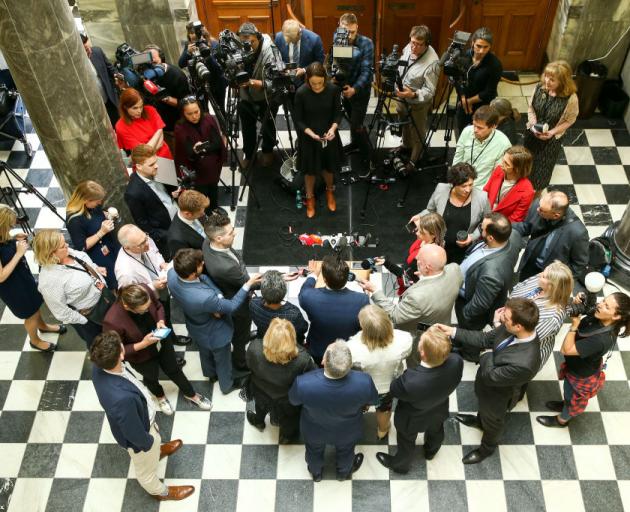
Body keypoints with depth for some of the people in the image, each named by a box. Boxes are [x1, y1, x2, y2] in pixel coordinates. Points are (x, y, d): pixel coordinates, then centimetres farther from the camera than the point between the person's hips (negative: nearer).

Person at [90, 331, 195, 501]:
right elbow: (135, 434, -31)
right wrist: (149, 442, -9)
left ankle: (157, 451, 73)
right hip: (139, 435, -6)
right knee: (147, 468, 28)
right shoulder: (122, 398, -50)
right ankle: (159, 491, 58)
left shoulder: (99, 367, -27)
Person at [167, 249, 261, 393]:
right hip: (215, 334, -6)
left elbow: (204, 278, -11)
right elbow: (231, 306, -29)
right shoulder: (204, 298, -47)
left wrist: (218, 294, -23)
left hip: (196, 328, 6)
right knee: (222, 360, 27)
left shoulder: (172, 274, -29)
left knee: (205, 352, 36)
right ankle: (227, 384, 55)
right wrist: (248, 284, -25)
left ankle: (211, 374, 65)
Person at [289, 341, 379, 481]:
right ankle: (343, 473, 66)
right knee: (345, 452, 36)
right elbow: (373, 401, -16)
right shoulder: (364, 382, -41)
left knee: (314, 451, 35)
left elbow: (293, 400, -17)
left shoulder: (303, 384, -43)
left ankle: (316, 473, 65)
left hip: (314, 431, 0)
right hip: (347, 432, 1)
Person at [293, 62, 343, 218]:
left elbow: (338, 112, -5)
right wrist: (311, 133, -28)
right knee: (310, 170, 15)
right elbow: (297, 119, -13)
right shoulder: (301, 93, -22)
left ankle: (330, 191, 51)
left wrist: (333, 128, -23)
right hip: (308, 137, -2)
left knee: (329, 167, 21)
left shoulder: (333, 89, -17)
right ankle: (310, 198, 40)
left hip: (328, 136, 2)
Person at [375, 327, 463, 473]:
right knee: (435, 431, 38)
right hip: (438, 412, 4)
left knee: (406, 443, 30)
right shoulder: (456, 362, -39)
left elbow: (394, 390, -25)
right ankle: (431, 451, 71)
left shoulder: (410, 381, -49)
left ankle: (400, 465, 62)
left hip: (413, 420, -4)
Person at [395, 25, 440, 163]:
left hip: (418, 103, -7)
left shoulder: (432, 63, -33)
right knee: (404, 124, 31)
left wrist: (413, 95, -44)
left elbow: (430, 91, -30)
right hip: (402, 97, 7)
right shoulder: (409, 47, -13)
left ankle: (414, 161, 36)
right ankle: (406, 146, 59)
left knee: (417, 133, 14)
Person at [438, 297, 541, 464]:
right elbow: (485, 339, -14)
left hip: (497, 396, -5)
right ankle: (479, 421, 71)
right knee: (483, 407, 37)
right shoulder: (513, 329, -28)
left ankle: (487, 448, 60)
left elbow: (490, 376, -32)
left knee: (492, 422, 28)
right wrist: (453, 332, -21)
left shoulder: (524, 363, -48)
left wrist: (487, 355, -18)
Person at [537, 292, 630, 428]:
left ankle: (562, 420, 56)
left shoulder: (602, 340, -46)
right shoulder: (598, 317, -25)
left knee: (574, 398, 27)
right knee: (569, 391, 36)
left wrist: (574, 326, -40)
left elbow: (566, 349, -39)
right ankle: (566, 404, 67)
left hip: (582, 375, -6)